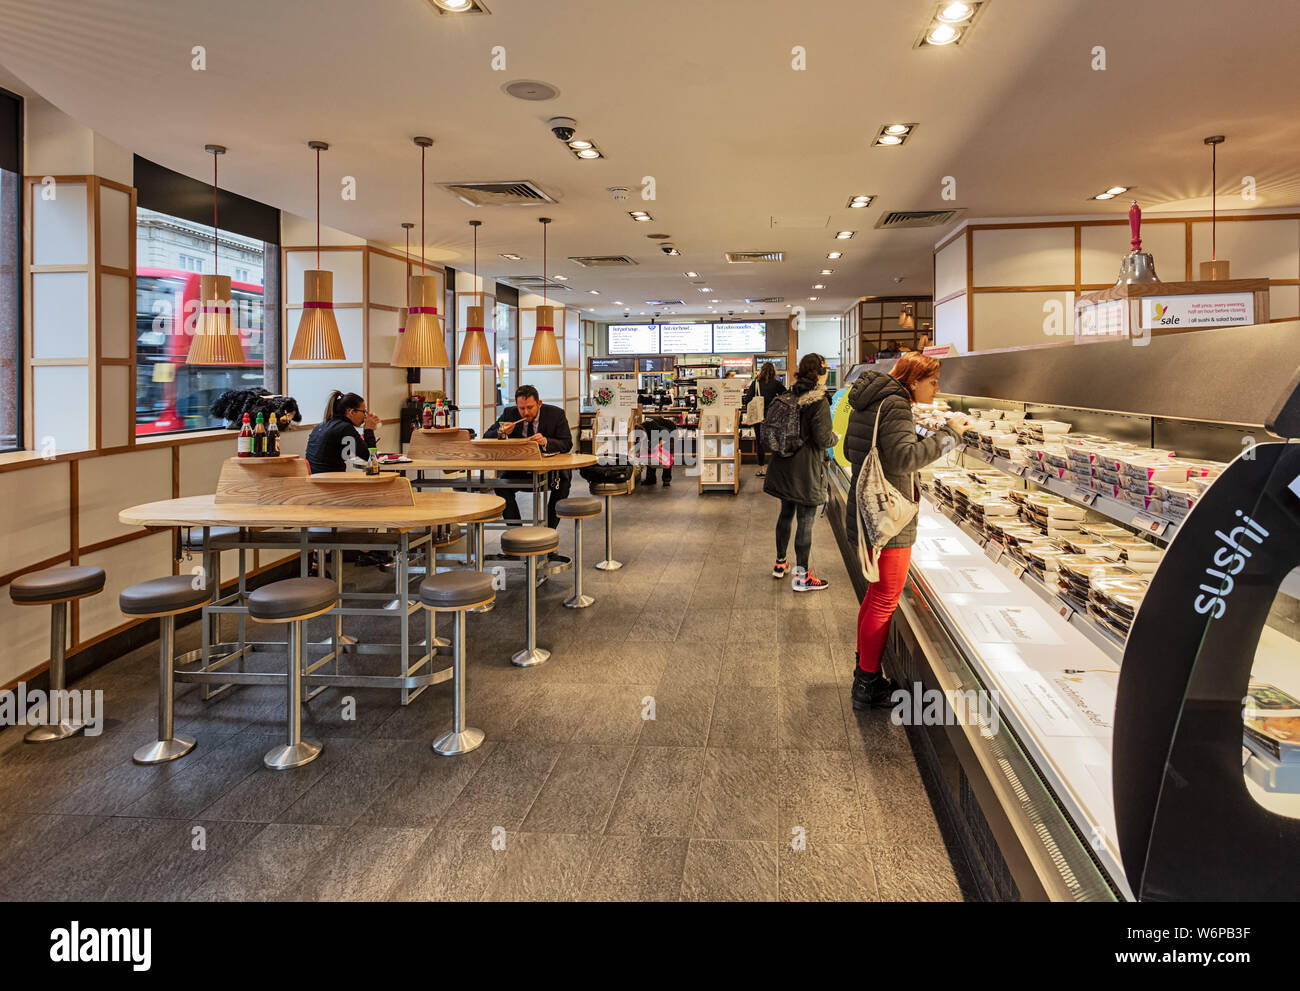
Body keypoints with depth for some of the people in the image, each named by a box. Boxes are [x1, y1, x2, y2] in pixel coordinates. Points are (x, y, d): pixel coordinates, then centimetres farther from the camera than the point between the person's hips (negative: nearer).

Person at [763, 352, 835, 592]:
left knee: (786, 514, 21)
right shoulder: (819, 402, -18)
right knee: (805, 521, 0)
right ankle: (801, 576, 7)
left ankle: (780, 563, 34)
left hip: (785, 466, 7)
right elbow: (823, 440, -18)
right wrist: (835, 437, 3)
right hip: (807, 471, -7)